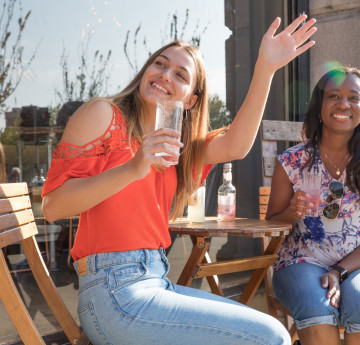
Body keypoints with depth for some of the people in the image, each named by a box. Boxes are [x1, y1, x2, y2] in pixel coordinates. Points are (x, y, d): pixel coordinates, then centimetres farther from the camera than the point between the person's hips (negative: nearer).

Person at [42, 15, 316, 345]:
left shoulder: (170, 145, 17)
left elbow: (234, 146, -1)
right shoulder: (103, 114, -4)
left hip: (155, 284, 8)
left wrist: (265, 68, -8)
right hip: (113, 291, -8)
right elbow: (52, 205, -12)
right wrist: (132, 170, -24)